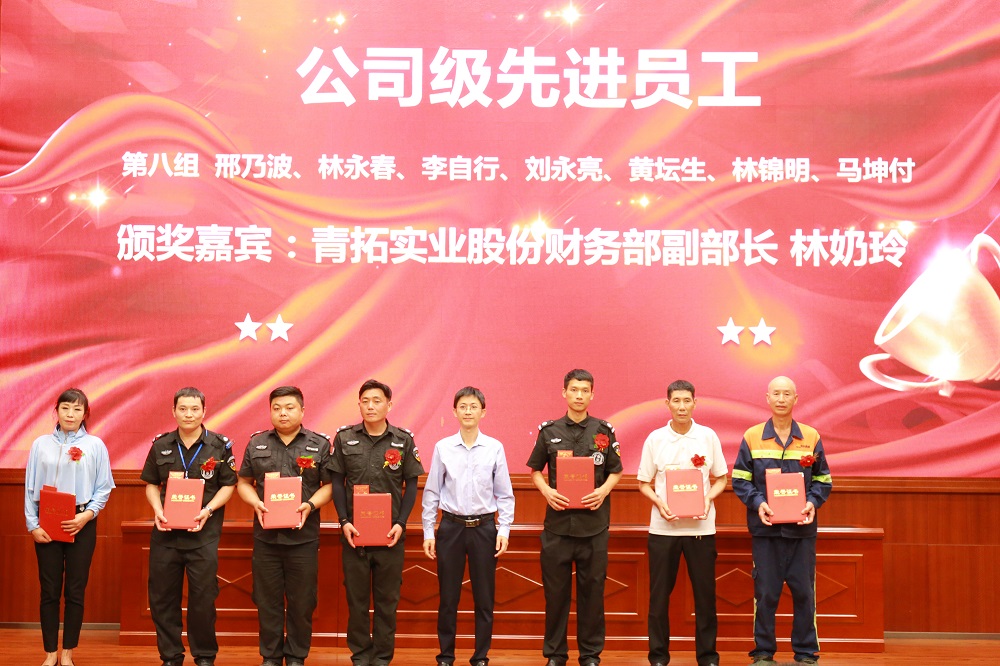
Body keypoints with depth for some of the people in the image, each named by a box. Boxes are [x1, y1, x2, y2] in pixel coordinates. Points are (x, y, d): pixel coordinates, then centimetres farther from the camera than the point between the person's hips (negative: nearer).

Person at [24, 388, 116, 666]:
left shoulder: (95, 445, 2)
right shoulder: (41, 444, 5)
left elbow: (103, 488, 1)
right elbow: (30, 488, 5)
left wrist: (87, 515, -13)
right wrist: (33, 525, -4)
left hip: (81, 525, -1)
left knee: (75, 591, 3)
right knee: (49, 590, 2)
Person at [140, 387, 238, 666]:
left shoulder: (219, 445, 0)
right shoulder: (160, 445, 7)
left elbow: (228, 485, 1)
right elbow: (151, 484, 12)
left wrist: (208, 511, -13)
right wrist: (158, 510, -5)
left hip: (204, 534, -2)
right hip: (165, 532, 3)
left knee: (203, 597, 2)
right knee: (162, 597, 6)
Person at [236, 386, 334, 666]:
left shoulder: (319, 444, 2)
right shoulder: (256, 443, 8)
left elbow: (329, 484, 2)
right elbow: (243, 482, 12)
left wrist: (310, 505, -15)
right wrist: (256, 503, -7)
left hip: (303, 536, -2)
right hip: (265, 535, 2)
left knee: (301, 601, 4)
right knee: (267, 600, 7)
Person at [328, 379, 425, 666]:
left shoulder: (404, 440, 1)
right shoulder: (344, 438, 2)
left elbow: (411, 485, 3)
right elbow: (337, 481, 4)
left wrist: (400, 523, -7)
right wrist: (344, 521, -6)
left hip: (390, 533, 0)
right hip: (354, 531, 0)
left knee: (387, 598, 6)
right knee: (356, 597, 7)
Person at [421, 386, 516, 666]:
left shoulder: (494, 448, -2)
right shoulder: (443, 448, 0)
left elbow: (505, 494, 3)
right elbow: (431, 493, 4)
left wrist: (503, 530, -4)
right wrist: (428, 532, 2)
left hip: (484, 527, 0)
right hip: (451, 527, 0)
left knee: (484, 598, 6)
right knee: (448, 597, 7)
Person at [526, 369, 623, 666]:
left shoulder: (604, 431, 5)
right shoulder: (549, 431, 5)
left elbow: (615, 471, 10)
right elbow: (535, 470, 11)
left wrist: (604, 490, -10)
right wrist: (546, 491, -8)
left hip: (594, 522, 0)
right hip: (558, 521, 0)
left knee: (592, 589, 5)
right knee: (555, 589, 5)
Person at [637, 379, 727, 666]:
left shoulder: (708, 436, 3)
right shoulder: (655, 439, 2)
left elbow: (720, 479, 9)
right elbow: (644, 483, 7)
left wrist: (708, 498, -10)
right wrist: (659, 503, -11)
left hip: (701, 526, 0)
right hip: (663, 527, 0)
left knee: (705, 593, 4)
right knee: (659, 594, 4)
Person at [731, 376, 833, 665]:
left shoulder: (811, 437, 6)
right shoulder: (752, 437, 3)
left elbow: (823, 480, 9)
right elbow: (740, 479, 3)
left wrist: (812, 502, -9)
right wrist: (757, 503, -13)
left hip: (802, 528, 1)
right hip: (765, 527, -1)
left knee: (804, 591, 4)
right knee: (765, 592, 3)